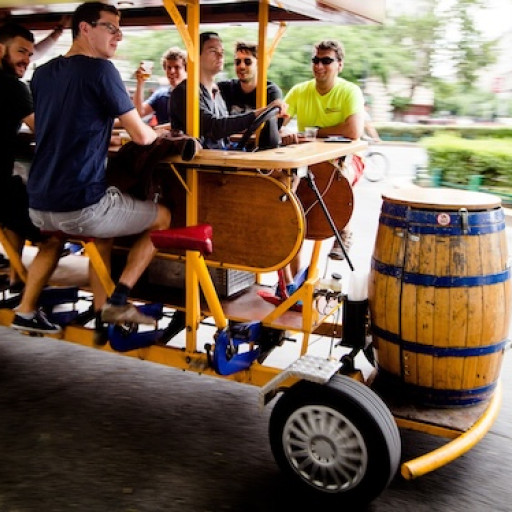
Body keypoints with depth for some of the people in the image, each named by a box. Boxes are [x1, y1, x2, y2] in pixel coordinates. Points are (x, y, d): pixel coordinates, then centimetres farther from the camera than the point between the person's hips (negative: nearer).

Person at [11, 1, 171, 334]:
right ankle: (117, 300, 6)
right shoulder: (100, 69, -8)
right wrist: (155, 132, 17)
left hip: (39, 206, 7)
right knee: (162, 218, 15)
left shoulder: (43, 73, 13)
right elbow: (142, 136, -5)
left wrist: (106, 136, 30)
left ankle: (26, 311, 31)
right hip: (81, 206, -7)